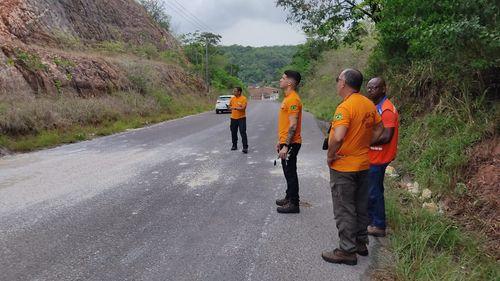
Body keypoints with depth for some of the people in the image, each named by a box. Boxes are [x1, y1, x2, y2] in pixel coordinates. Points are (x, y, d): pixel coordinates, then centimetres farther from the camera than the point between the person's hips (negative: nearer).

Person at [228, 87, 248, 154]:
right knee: (233, 132, 12)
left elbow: (243, 108, -17)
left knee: (243, 133, -8)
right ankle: (234, 145, 27)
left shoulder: (243, 98, -9)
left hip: (241, 118, -6)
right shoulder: (232, 98, 7)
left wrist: (235, 108, -16)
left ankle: (245, 147, -6)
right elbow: (230, 106, 20)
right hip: (233, 118, 6)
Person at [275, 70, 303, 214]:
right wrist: (280, 141, 21)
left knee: (290, 172, -1)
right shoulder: (287, 98, 13)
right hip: (286, 142, 10)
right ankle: (289, 197, 32)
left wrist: (286, 146, -24)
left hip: (290, 144, -10)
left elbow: (293, 125, -23)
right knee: (288, 172, 18)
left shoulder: (293, 99, -18)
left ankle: (294, 204, 9)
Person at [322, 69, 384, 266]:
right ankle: (361, 242, 34)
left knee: (344, 210, 4)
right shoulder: (369, 104, 4)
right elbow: (379, 128, 15)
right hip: (363, 164, 8)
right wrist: (365, 145, 14)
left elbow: (338, 137, -33)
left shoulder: (345, 107, -22)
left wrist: (330, 157, -17)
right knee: (361, 206, 19)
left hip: (343, 166, -8)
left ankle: (347, 251, 14)